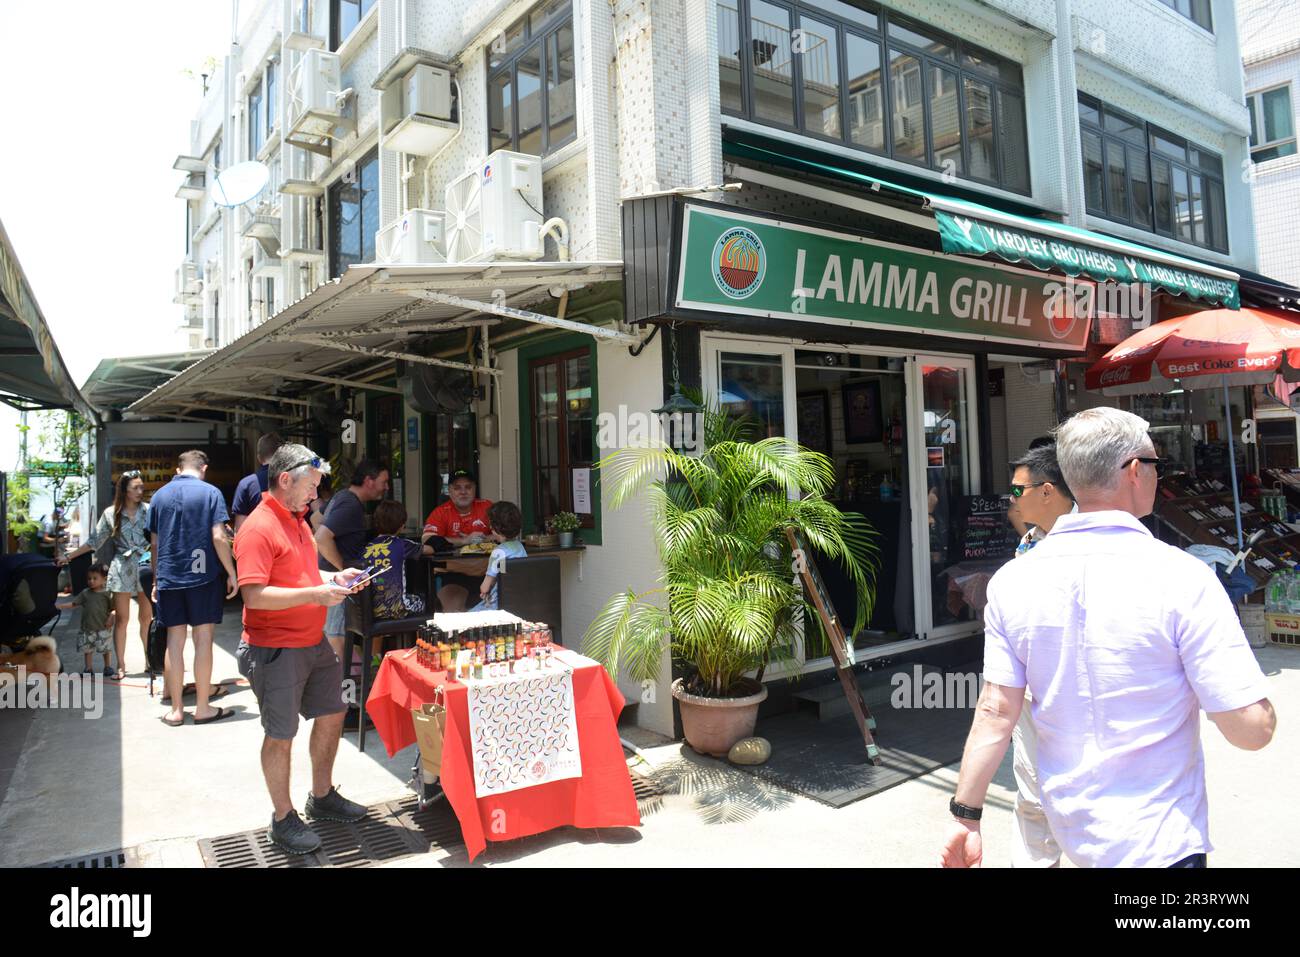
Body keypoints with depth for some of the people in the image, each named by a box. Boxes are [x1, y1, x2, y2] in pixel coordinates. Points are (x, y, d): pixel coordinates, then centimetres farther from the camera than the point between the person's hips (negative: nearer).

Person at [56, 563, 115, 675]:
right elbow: (73, 603, 7)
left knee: (105, 649, 6)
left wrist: (110, 619, -18)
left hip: (103, 628, -4)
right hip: (87, 628, 4)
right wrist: (60, 605, -4)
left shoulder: (107, 594, -6)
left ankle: (107, 667, 22)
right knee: (87, 649, 10)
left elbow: (113, 608, -6)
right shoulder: (85, 593, 5)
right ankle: (89, 668, 22)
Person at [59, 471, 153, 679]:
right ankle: (121, 665, 9)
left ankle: (150, 659, 15)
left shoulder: (149, 510, 1)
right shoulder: (111, 513, 3)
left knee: (147, 617, 3)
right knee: (121, 618, 3)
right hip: (122, 569, 1)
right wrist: (68, 556, 7)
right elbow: (94, 542, 9)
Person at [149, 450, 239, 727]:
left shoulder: (159, 495, 8)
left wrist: (156, 579, 20)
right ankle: (203, 708, 8)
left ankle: (176, 710, 12)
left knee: (174, 641, 7)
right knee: (203, 639, 3)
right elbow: (218, 537, -11)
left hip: (169, 577, 4)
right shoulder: (210, 493, -5)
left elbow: (155, 543, 12)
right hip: (203, 576, -4)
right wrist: (231, 573, -4)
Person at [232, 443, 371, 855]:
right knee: (281, 735, 5)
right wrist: (315, 594, -27)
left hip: (314, 642, 9)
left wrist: (333, 578, 6)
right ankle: (283, 819, 22)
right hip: (276, 649, -9)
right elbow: (254, 594, -26)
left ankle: (322, 797, 35)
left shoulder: (297, 519, 11)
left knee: (331, 713, 17)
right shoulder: (259, 528, -19)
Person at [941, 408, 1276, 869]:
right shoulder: (1180, 577, -20)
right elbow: (1253, 729, -17)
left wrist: (965, 815, 1)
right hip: (1157, 841, -4)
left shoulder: (1012, 580, -8)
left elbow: (995, 713, -7)